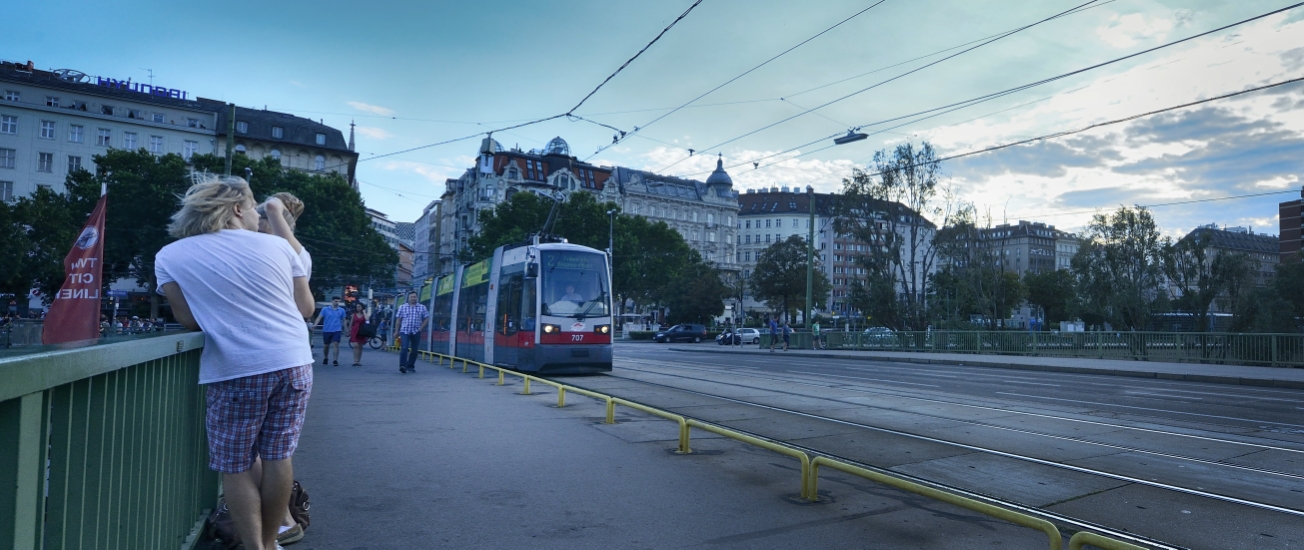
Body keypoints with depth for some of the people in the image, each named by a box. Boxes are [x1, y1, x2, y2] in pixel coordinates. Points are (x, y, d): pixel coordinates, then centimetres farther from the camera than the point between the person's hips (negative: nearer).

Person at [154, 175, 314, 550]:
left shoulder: (171, 256, 4)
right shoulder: (276, 245, 5)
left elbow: (189, 320, 2)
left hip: (236, 370, -2)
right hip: (293, 362, 2)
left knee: (237, 467, 12)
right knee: (277, 456, 14)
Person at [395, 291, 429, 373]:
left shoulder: (422, 307, 7)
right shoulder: (402, 307, 7)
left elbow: (426, 319, 10)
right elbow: (398, 320, 7)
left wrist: (421, 328, 0)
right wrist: (397, 331, 3)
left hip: (416, 332, 2)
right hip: (404, 331, -2)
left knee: (414, 350, 5)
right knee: (404, 348, -17)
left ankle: (410, 366, 18)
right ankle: (402, 366, -21)